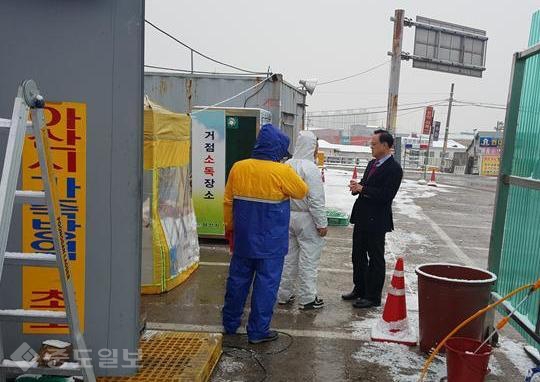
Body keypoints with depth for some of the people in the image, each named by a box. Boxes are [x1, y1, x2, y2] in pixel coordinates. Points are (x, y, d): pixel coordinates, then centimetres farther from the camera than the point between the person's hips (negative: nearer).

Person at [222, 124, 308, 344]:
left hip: (243, 238, 5)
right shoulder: (283, 172, -15)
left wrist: (229, 225, 18)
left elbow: (228, 201, 5)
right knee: (266, 283, 7)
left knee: (238, 279, 17)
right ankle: (258, 331, 16)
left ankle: (230, 323, 31)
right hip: (271, 241, -4)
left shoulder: (239, 167, -3)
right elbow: (302, 192, 1)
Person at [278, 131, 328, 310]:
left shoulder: (287, 165, 5)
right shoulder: (310, 168, -17)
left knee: (288, 257, 15)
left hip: (288, 216, 7)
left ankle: (284, 294, 25)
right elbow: (316, 200, -19)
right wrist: (322, 223, -13)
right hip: (306, 218, -7)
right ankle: (307, 299, 12)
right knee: (308, 259, 3)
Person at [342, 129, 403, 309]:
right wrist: (357, 186, -2)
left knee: (375, 259, 4)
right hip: (361, 217, 9)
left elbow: (386, 195, -22)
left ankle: (373, 297, 14)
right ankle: (359, 289, 33)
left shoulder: (394, 169, -15)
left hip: (376, 220, -9)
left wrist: (362, 189, -20)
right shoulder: (372, 163, 12)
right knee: (358, 255, 17)